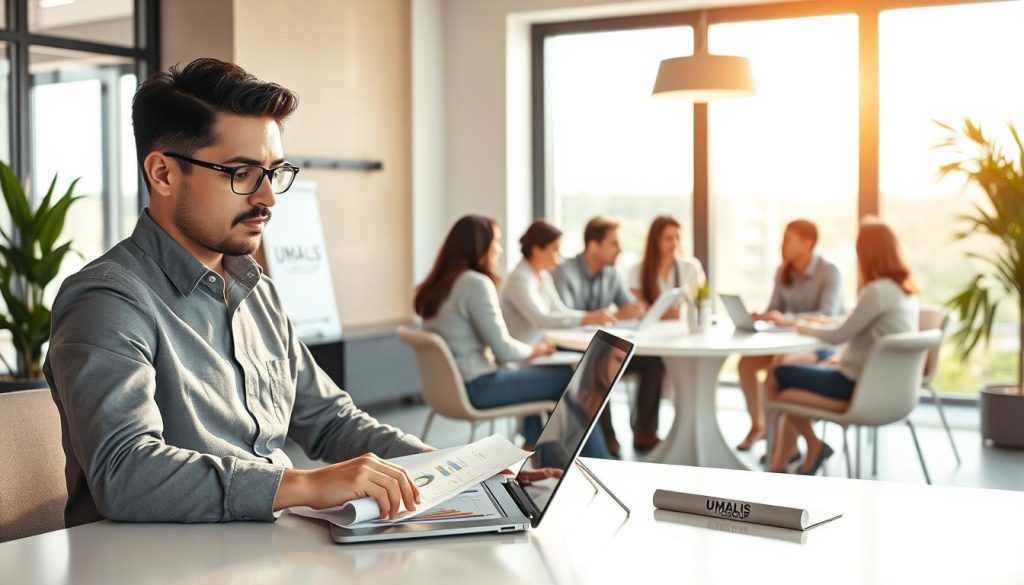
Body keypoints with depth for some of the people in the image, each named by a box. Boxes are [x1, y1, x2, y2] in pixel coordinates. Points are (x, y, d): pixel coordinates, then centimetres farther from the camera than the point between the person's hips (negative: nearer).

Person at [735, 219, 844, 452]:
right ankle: (757, 425, 0)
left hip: (824, 343, -6)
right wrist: (760, 317, -20)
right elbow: (774, 310, 6)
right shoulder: (782, 272, 3)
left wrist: (787, 320, -43)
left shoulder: (829, 272, -15)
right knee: (746, 361, -19)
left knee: (781, 362, -35)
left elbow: (828, 316, -28)